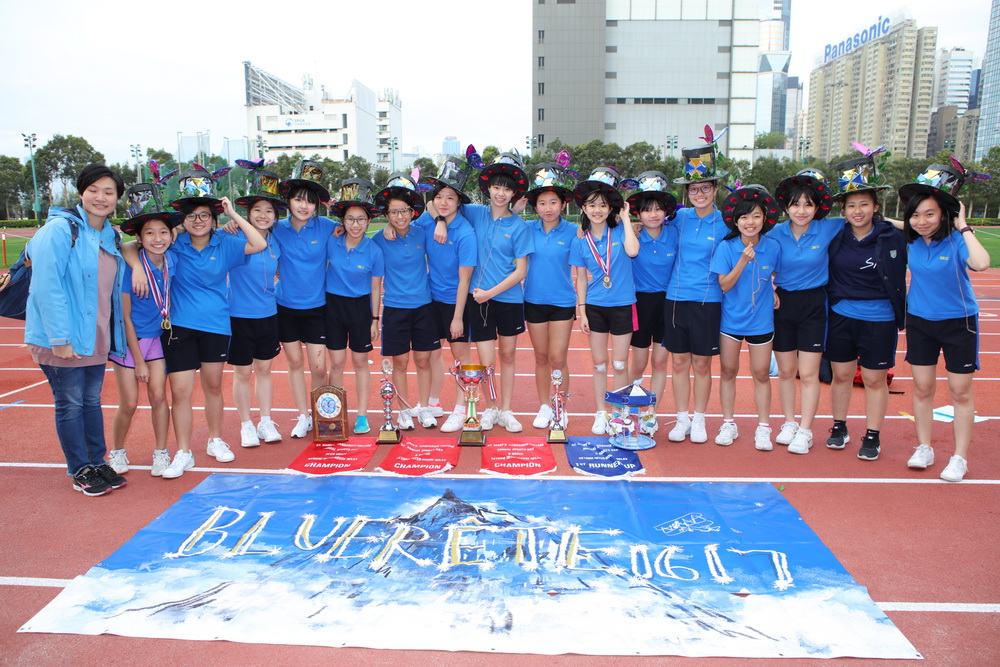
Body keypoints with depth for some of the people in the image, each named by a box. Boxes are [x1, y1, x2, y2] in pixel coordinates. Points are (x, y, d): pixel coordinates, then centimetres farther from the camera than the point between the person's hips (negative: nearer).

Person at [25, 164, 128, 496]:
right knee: (70, 404, 4)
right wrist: (60, 338, -21)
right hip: (61, 338, -7)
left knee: (92, 400, 15)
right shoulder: (60, 229, -13)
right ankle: (80, 471, 17)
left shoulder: (111, 235, 10)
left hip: (96, 337, 7)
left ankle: (98, 462, 27)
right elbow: (47, 286, -19)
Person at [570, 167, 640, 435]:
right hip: (595, 306, 2)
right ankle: (600, 414, 23)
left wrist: (626, 218, -15)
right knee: (599, 363, 10)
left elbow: (632, 250, -25)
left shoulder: (620, 230, -4)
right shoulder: (581, 241, 1)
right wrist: (582, 311, 1)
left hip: (622, 305, -2)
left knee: (620, 364, 5)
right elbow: (581, 278, 5)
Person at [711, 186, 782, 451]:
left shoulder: (773, 247, -6)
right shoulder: (726, 247, -10)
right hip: (731, 319, 0)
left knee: (761, 374, 6)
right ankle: (728, 424, 23)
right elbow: (724, 285, -15)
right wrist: (743, 261, -25)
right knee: (728, 371, 9)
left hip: (761, 320, 0)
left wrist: (774, 290, -5)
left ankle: (763, 428, 18)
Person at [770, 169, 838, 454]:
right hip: (782, 304, 2)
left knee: (808, 374, -1)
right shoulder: (777, 233, -3)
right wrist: (771, 291, -6)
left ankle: (805, 431, 11)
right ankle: (789, 423, 26)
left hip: (813, 305, -2)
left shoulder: (829, 229, -6)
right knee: (786, 371, 10)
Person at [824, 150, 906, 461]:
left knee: (875, 379, 6)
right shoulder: (834, 236, -2)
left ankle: (872, 436, 19)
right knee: (841, 375, 11)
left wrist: (899, 317, -3)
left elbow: (899, 280, 0)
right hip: (840, 316, 2)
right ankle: (839, 427, 28)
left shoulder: (892, 238, -7)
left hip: (879, 320, -2)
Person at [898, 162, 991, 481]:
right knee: (922, 387, 9)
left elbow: (981, 263, -40)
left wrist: (963, 227, -30)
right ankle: (924, 448, 23)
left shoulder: (956, 240, -19)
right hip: (920, 320, 4)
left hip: (958, 322, -4)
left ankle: (960, 458, 15)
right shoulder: (911, 239, -5)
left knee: (961, 391, 5)